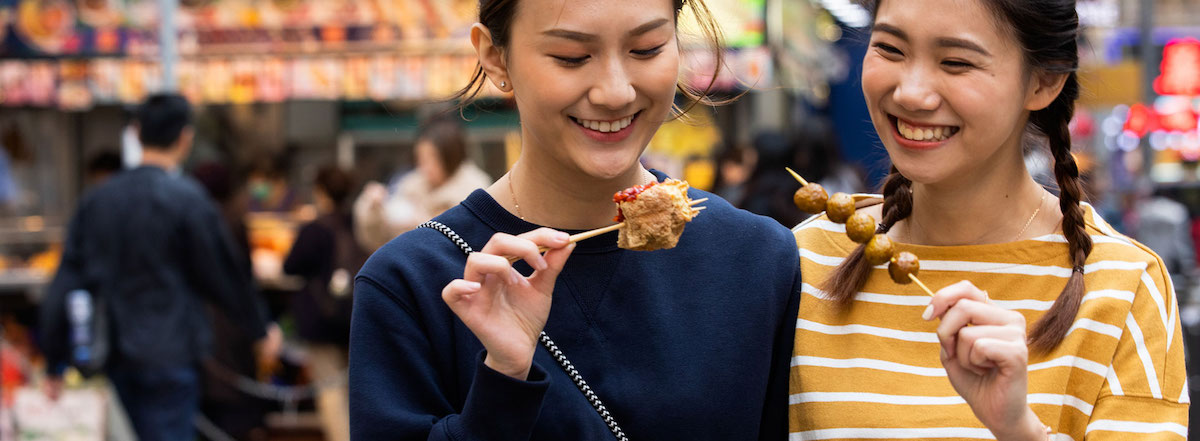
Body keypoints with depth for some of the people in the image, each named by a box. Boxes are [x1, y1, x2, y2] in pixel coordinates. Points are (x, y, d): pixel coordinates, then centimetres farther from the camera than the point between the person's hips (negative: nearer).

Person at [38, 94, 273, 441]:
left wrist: (55, 364, 10)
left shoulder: (97, 200, 5)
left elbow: (64, 285, 5)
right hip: (168, 357, -6)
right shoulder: (187, 200, -12)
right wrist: (260, 329, 11)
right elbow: (223, 276, -5)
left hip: (114, 358, 6)